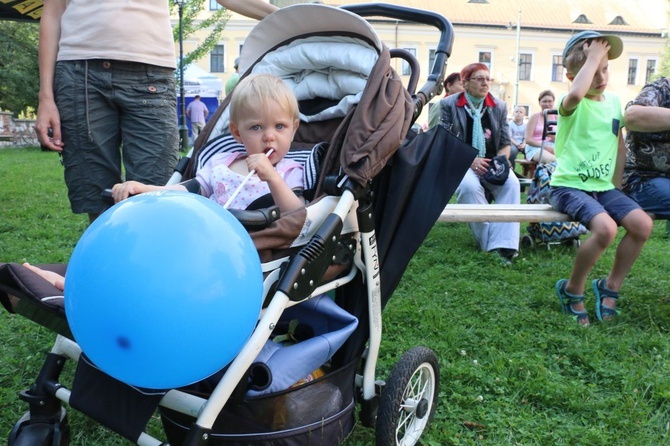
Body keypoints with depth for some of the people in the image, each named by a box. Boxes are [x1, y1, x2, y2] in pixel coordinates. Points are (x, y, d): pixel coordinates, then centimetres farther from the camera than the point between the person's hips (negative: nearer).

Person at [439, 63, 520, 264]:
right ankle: (489, 242, -26)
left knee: (511, 183, -28)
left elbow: (505, 144, 13)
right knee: (470, 186, -36)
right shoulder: (449, 104, 2)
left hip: (492, 164, 3)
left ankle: (503, 244, -32)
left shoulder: (499, 107, 12)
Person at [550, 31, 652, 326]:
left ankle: (610, 286, 7)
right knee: (606, 228, -30)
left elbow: (619, 145, 21)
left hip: (602, 187, 7)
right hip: (569, 186, -7)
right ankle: (572, 291, -5)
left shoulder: (614, 101, 11)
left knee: (643, 224, -15)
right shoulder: (573, 104, -9)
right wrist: (593, 55, -24)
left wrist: (617, 184, 14)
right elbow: (575, 94, -37)